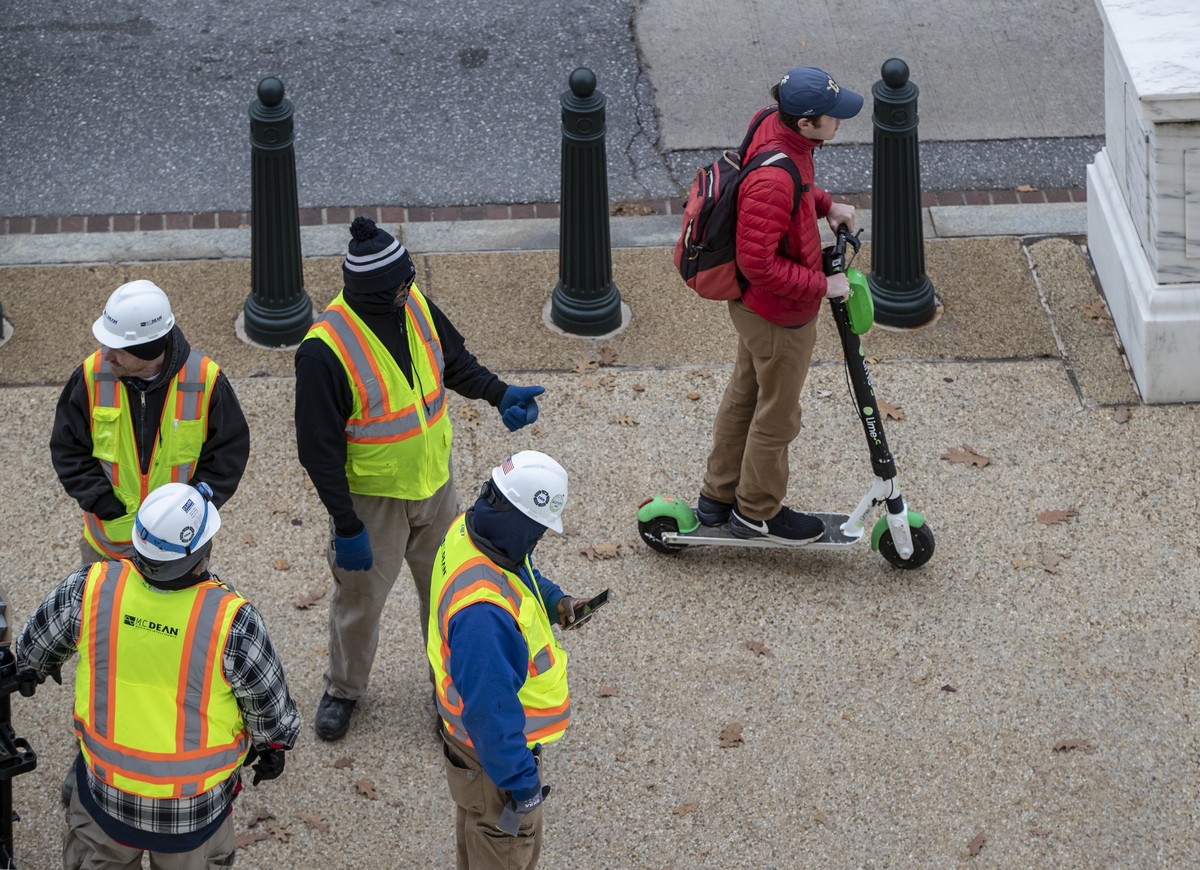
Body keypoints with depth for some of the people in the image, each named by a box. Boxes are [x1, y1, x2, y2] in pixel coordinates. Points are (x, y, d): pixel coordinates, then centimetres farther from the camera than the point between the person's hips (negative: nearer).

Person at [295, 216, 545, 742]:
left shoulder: (414, 307, -9)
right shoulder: (325, 350, -29)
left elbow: (455, 359, 13)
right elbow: (319, 448, -23)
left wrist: (500, 395, -2)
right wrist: (346, 525, -21)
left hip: (434, 483, 6)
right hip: (371, 499, -6)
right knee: (360, 598, 13)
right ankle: (343, 689, 38)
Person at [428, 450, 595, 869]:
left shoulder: (467, 531, -15)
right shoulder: (483, 611, -44)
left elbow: (521, 573, 11)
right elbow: (490, 709, -35)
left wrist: (553, 601, -8)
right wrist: (521, 782, -23)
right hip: (493, 749, -9)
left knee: (476, 828, 34)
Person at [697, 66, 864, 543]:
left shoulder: (775, 126, -8)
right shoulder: (773, 180, -37)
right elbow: (759, 263, -33)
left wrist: (826, 204, 2)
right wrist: (821, 285, -23)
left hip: (752, 305, 10)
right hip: (780, 315, -10)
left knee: (744, 395, 26)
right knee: (777, 415, 12)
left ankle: (717, 498, 43)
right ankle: (757, 513, 32)